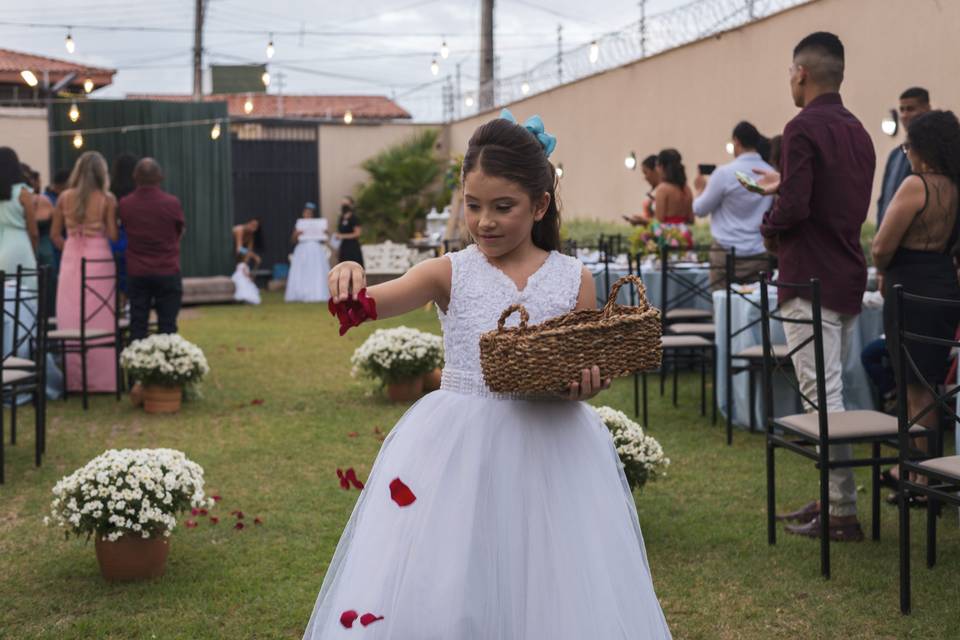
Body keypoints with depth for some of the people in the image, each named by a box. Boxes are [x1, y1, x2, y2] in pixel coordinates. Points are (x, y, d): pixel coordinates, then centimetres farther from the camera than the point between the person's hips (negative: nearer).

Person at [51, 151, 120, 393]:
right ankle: (102, 380, 4)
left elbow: (55, 234, 8)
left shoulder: (65, 198, 2)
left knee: (72, 322, 8)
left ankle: (74, 381, 12)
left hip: (71, 262, 3)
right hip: (99, 261, -3)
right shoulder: (107, 199, -7)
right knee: (100, 322, 3)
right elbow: (113, 235, -6)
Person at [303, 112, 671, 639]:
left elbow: (590, 367, 8)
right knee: (437, 596, -3)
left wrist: (588, 382, -15)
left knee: (552, 593, 2)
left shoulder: (574, 279, 3)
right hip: (459, 448, 0)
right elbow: (373, 304, -14)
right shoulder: (450, 273, 0)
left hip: (547, 449, 1)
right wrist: (350, 279, -36)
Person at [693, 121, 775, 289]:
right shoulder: (771, 174, 1)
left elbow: (700, 210, 3)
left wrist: (700, 188, 20)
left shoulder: (725, 173, -10)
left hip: (728, 253, -4)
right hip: (761, 255, 4)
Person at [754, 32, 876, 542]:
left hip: (811, 279, -9)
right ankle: (832, 497, 21)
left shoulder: (803, 128, -14)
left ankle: (842, 514, -4)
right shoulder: (858, 131, 13)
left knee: (822, 396, -6)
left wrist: (770, 228, -1)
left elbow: (794, 208, -22)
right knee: (832, 392, 15)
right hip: (849, 277, 9)